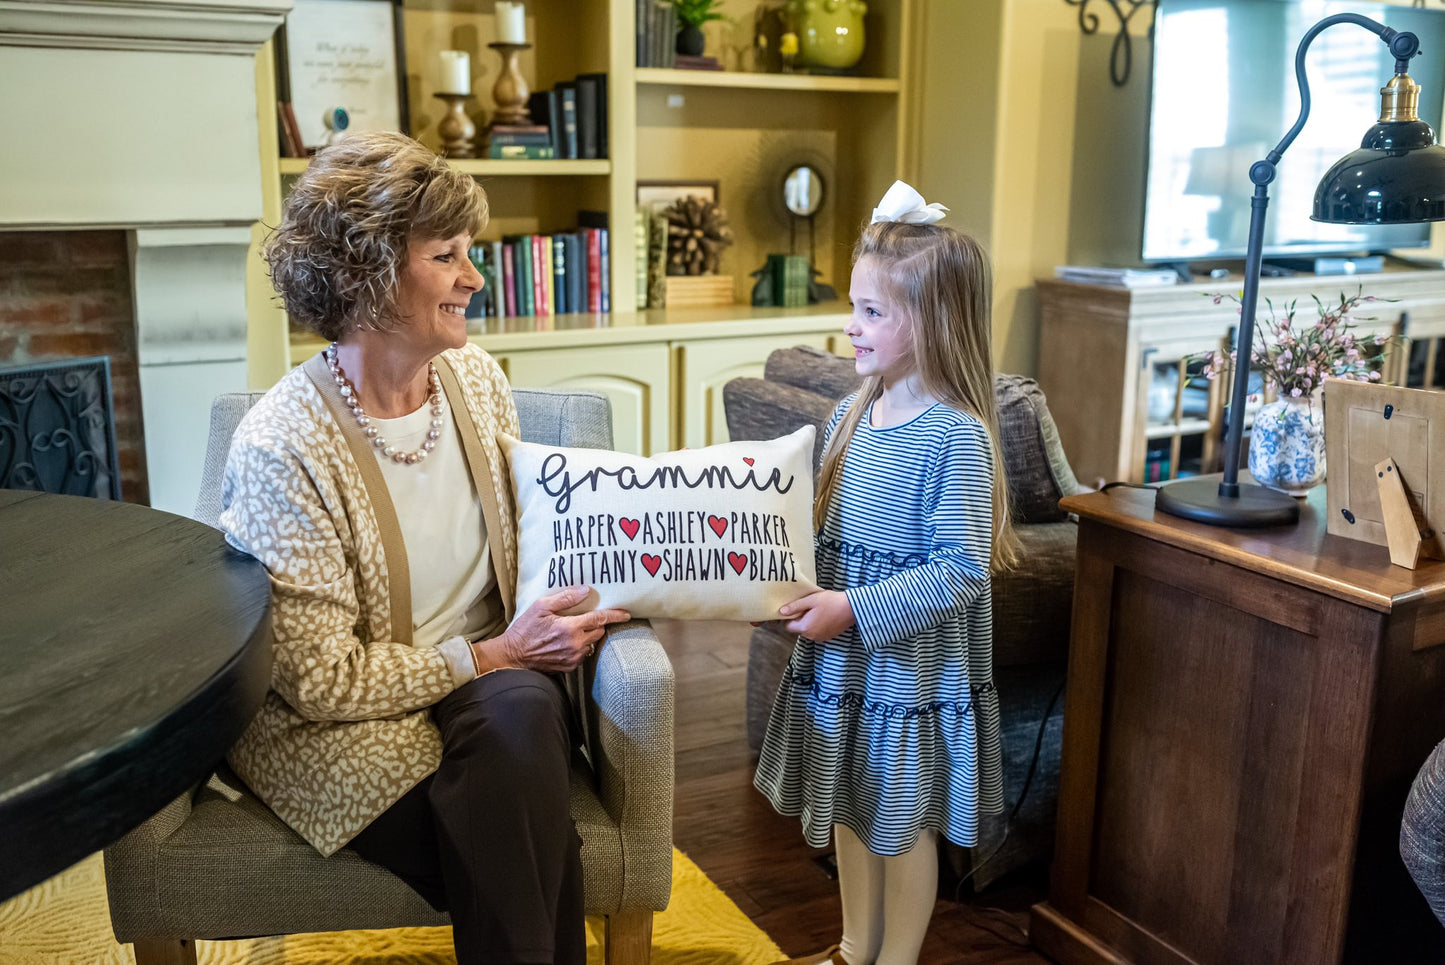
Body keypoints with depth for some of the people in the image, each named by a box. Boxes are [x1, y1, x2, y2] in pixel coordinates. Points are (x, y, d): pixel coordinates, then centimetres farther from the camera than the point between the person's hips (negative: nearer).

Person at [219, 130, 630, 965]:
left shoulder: (475, 376, 1)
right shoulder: (282, 446, -18)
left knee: (524, 711, -28)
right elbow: (321, 677, -16)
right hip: (336, 733, -4)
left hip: (490, 689, 5)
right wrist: (491, 657, -17)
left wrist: (585, 595, -7)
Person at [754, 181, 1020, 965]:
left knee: (905, 821, 12)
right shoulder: (851, 414, 2)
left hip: (912, 660, -7)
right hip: (841, 655, 7)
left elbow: (958, 571, -22)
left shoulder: (955, 436, -20)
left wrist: (855, 609, -25)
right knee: (850, 809, 21)